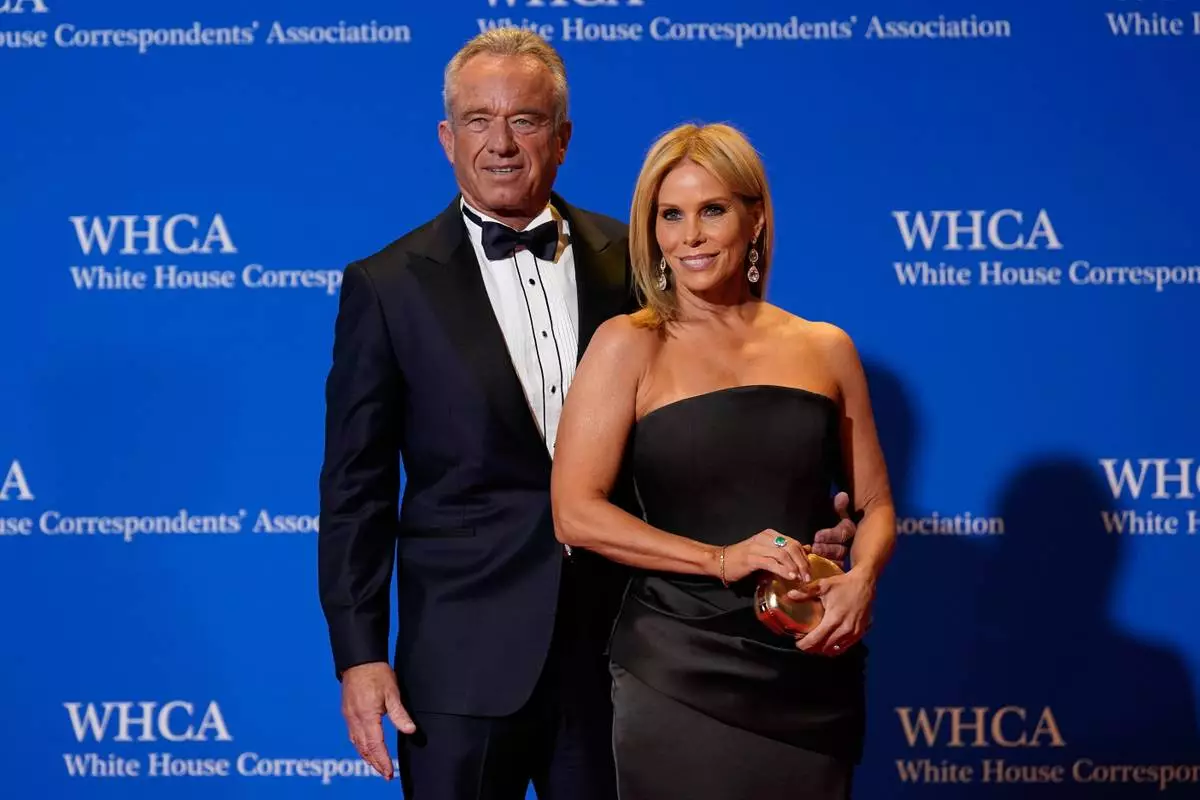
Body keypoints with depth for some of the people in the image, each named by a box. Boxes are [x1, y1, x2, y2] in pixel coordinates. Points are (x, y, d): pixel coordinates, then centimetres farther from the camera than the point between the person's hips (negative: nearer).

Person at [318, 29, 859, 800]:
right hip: (465, 656, -2)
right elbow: (358, 490, -1)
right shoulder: (388, 287, -2)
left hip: (616, 645, 2)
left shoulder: (633, 262, 3)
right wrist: (359, 654, -6)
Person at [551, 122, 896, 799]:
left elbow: (875, 503, 12)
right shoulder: (630, 346, -2)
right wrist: (721, 559, -16)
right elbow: (576, 512, -10)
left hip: (815, 677, 3)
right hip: (680, 677, -3)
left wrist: (861, 580, -8)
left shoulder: (825, 349, 7)